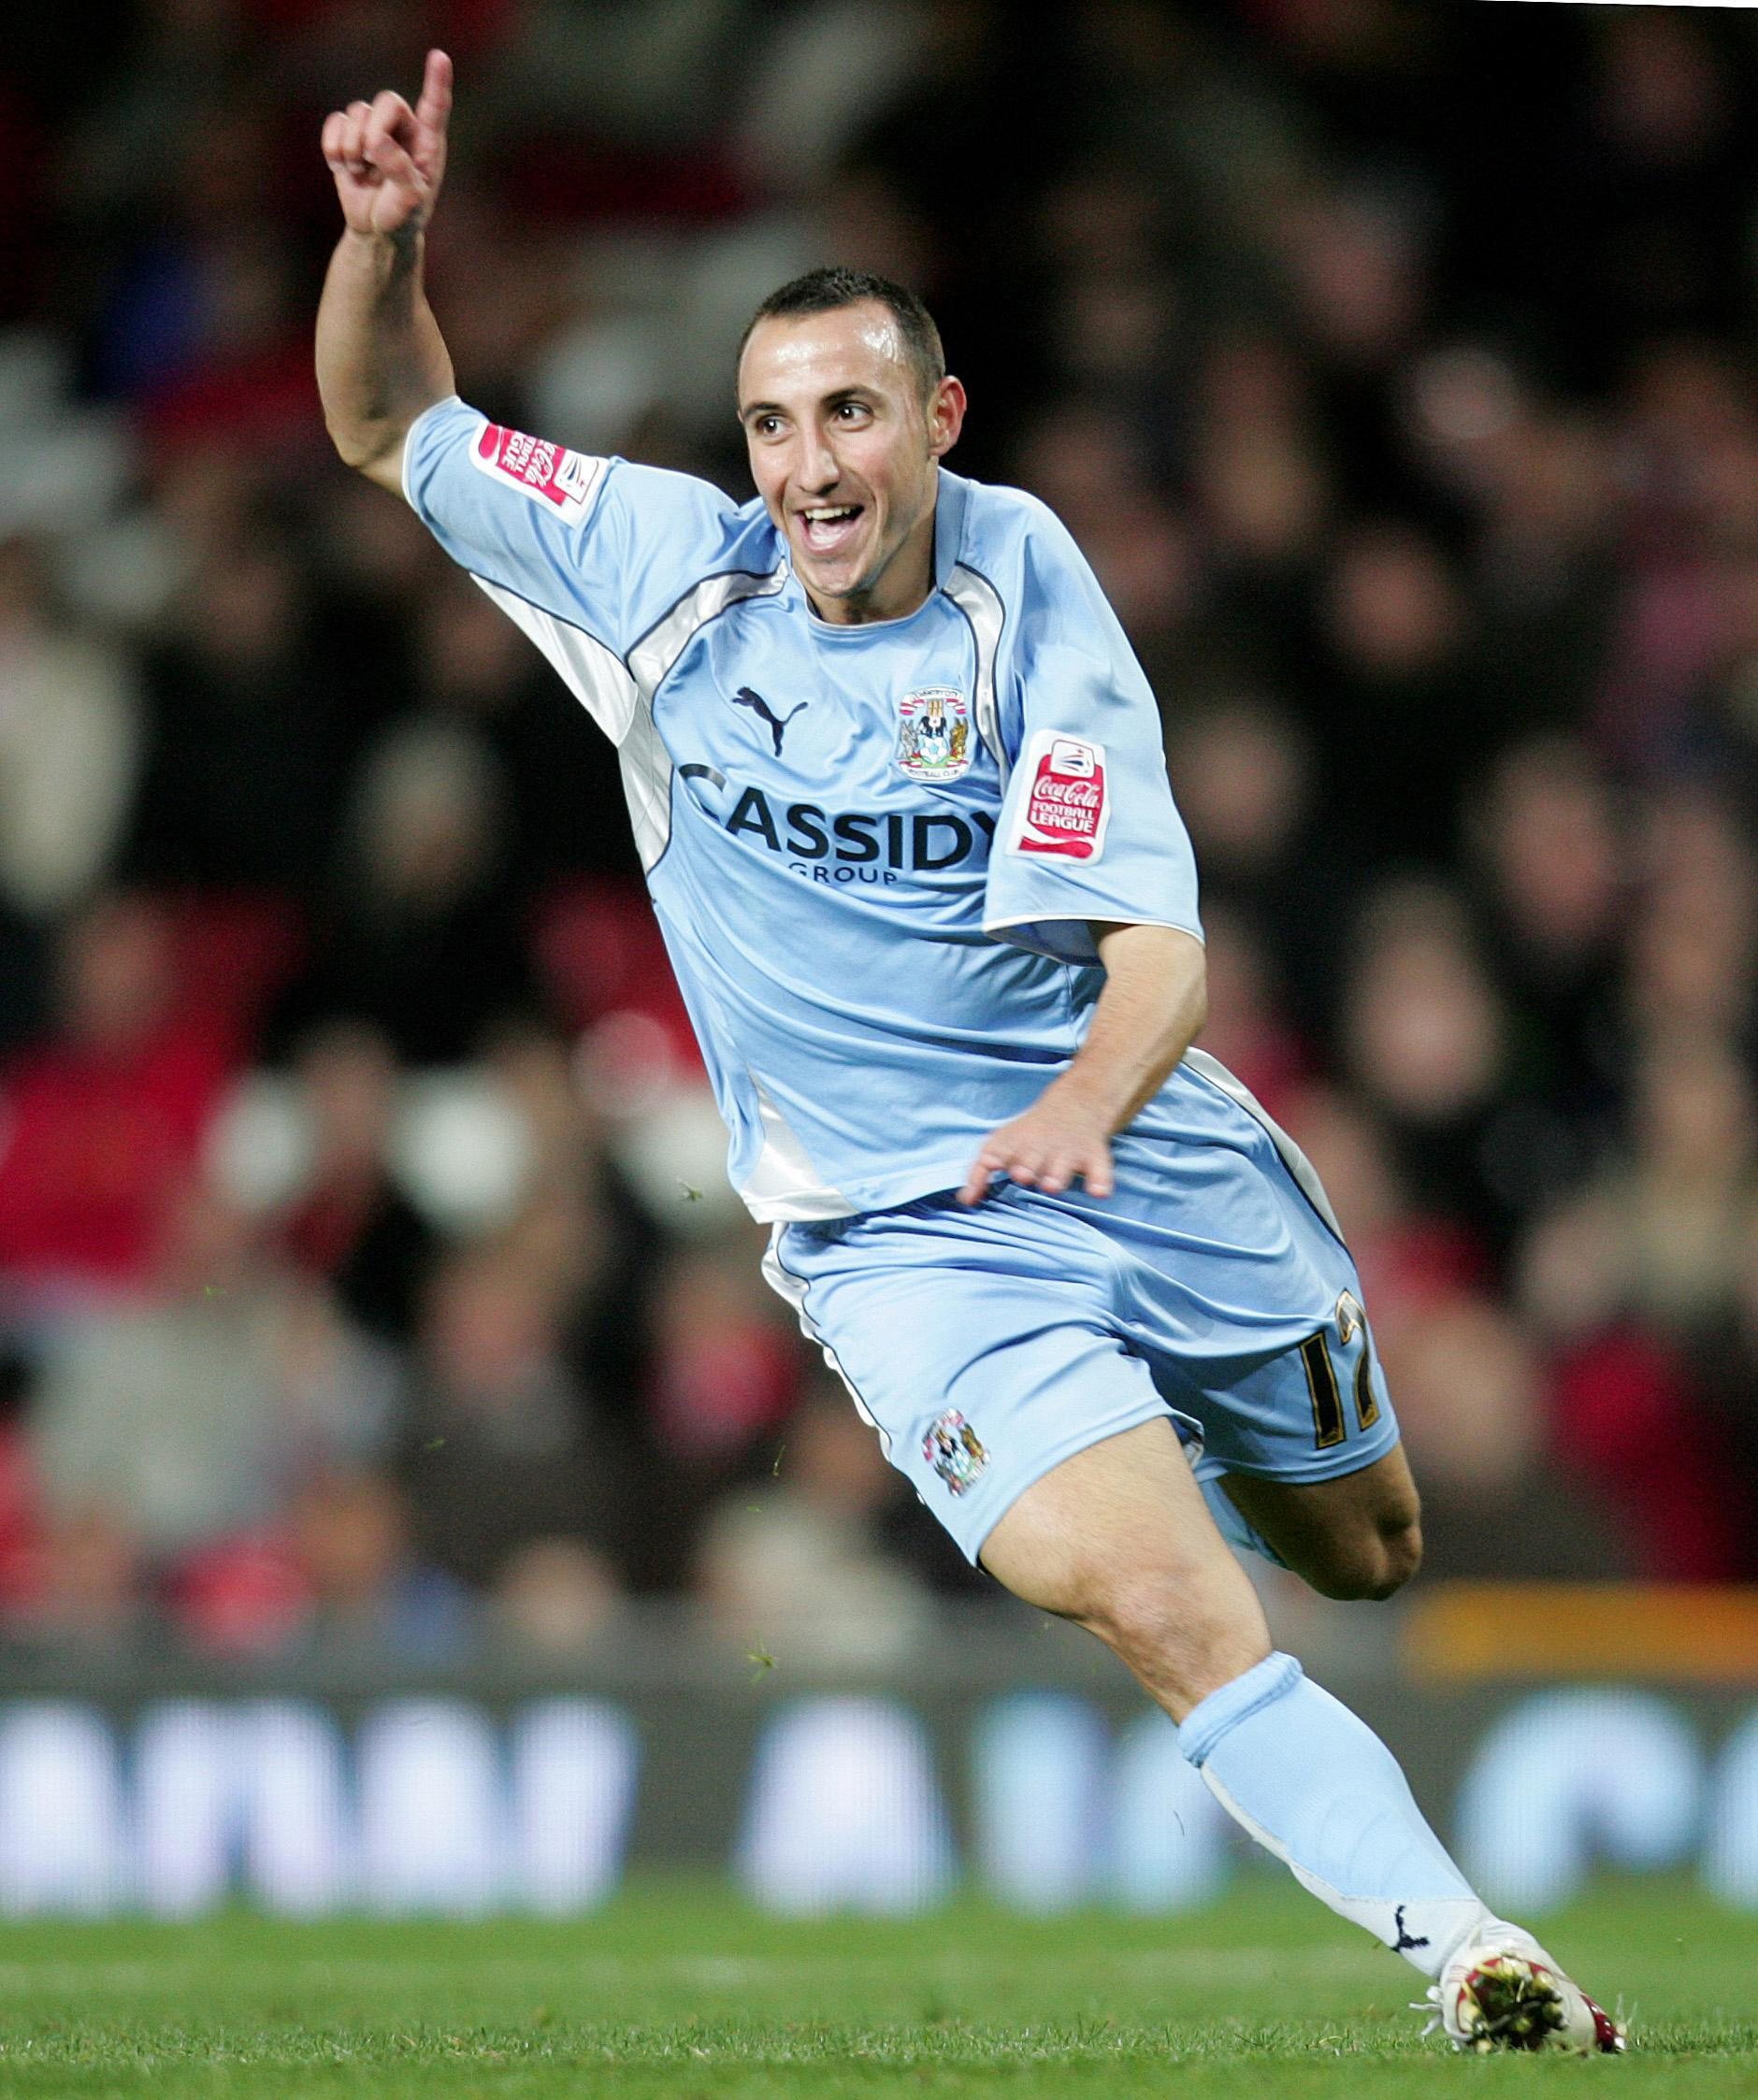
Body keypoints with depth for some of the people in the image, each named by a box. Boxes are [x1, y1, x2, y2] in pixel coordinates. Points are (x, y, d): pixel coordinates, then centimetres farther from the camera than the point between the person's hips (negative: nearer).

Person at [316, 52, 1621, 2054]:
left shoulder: (1026, 582, -10)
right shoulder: (672, 568, -6)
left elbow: (1158, 935, -15)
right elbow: (392, 427, 5)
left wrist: (1091, 1095, -37)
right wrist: (382, 239, -16)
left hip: (1153, 1156, 2)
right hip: (903, 1236, -2)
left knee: (1366, 1552, 21)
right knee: (1169, 1610, -23)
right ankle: (1464, 1943, -19)